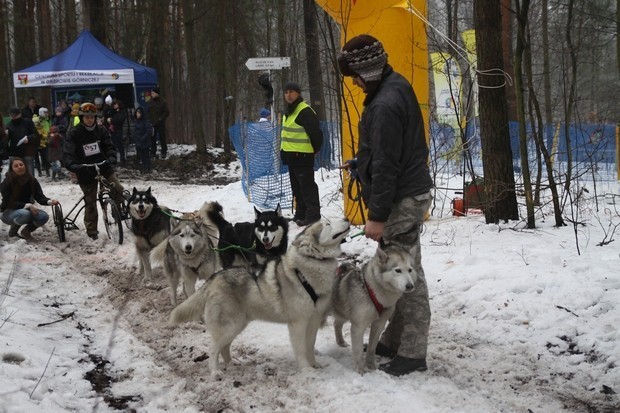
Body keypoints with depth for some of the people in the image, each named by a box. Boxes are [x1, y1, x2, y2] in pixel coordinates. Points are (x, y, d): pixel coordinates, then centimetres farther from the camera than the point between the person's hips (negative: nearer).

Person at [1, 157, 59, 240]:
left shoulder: (32, 180, -5)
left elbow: (40, 197, -9)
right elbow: (10, 203, -20)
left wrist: (49, 201, -32)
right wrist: (28, 206, -32)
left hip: (27, 209, 5)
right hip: (9, 212, -4)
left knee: (44, 216, -23)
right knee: (24, 214, -38)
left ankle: (26, 231, 3)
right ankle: (13, 230, -7)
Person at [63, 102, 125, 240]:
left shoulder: (100, 130, 4)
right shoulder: (74, 134, -7)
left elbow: (109, 146, -3)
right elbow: (68, 153, -16)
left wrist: (111, 158, -25)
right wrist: (73, 166, -36)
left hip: (104, 167, 3)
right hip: (86, 172, -2)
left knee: (118, 189, -15)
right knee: (90, 202, 2)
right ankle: (92, 231, 15)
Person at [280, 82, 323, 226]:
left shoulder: (305, 111, -16)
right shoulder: (289, 111, 15)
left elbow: (315, 132, -18)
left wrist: (315, 149, -9)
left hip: (302, 155, -10)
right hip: (291, 155, 10)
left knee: (307, 185, -9)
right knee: (297, 187, 15)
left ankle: (313, 214, -7)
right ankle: (300, 213, 23)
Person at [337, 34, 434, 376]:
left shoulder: (385, 104, -22)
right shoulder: (395, 87, 10)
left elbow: (386, 165, -23)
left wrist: (377, 215, -19)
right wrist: (359, 163, 24)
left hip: (402, 200, -11)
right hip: (410, 193, 11)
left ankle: (412, 354, 3)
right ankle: (394, 341, 25)